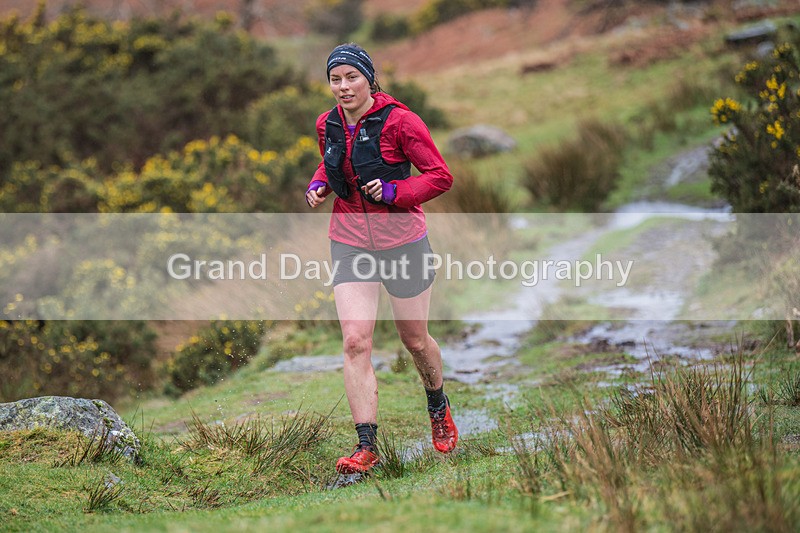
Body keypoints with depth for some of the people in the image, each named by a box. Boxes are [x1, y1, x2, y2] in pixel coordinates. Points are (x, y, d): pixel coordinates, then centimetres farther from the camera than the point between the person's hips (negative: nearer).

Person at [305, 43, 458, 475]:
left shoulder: (399, 120, -14)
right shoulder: (328, 124, 2)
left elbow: (441, 175, -11)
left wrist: (394, 193, -23)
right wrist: (318, 185, 2)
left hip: (401, 240, -3)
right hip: (349, 241, 3)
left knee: (415, 339, 11)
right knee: (355, 342, -11)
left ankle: (439, 407, 43)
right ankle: (367, 446, -8)